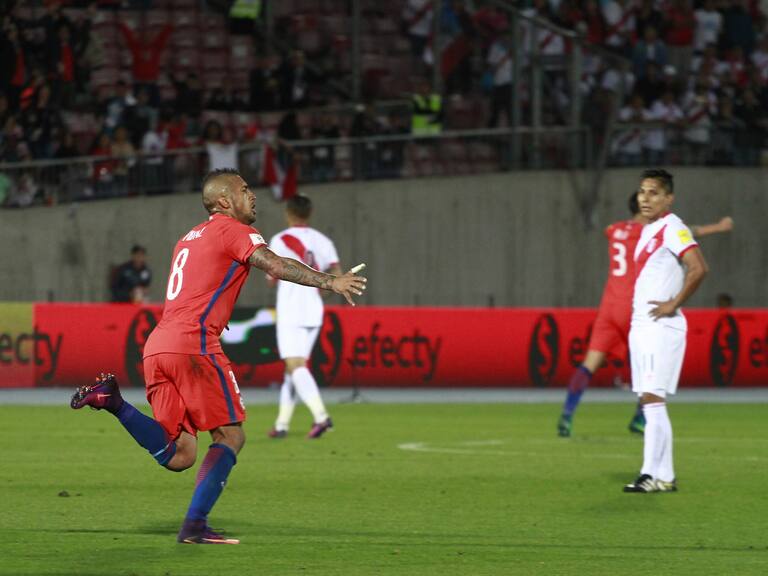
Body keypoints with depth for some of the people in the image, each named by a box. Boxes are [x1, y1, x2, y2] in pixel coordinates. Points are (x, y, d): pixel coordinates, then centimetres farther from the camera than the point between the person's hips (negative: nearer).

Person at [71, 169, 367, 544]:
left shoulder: (189, 239, 29)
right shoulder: (233, 231, 2)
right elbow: (275, 265, -13)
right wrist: (329, 282, -15)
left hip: (156, 346, 8)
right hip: (192, 343, -8)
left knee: (179, 456, 3)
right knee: (230, 435, -3)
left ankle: (113, 401, -8)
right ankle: (195, 525, -14)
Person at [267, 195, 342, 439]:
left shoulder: (280, 241, -4)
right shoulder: (322, 241, 9)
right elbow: (336, 272, 0)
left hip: (290, 311, -6)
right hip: (314, 310, 6)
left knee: (295, 366, -13)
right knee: (295, 366, 14)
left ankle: (320, 415, -31)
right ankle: (282, 423, 16)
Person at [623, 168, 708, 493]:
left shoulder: (673, 228, -11)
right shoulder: (648, 231, 17)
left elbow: (698, 269, -23)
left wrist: (674, 304, -17)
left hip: (661, 327, -9)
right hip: (641, 325, 9)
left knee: (652, 397, -13)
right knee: (648, 401, 7)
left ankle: (655, 476, -13)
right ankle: (664, 476, 8)